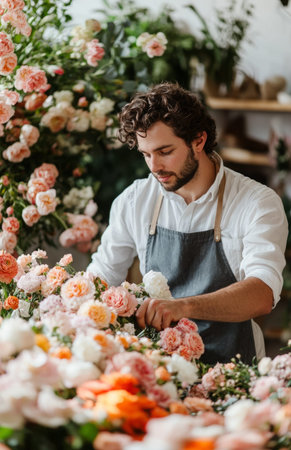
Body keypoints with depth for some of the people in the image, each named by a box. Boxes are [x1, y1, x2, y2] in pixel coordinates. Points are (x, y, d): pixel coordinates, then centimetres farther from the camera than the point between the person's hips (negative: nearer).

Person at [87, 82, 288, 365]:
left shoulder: (259, 204, -6)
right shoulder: (134, 201, 7)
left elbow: (263, 294, -20)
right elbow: (101, 275, 17)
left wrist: (184, 306, -36)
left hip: (231, 371, -3)